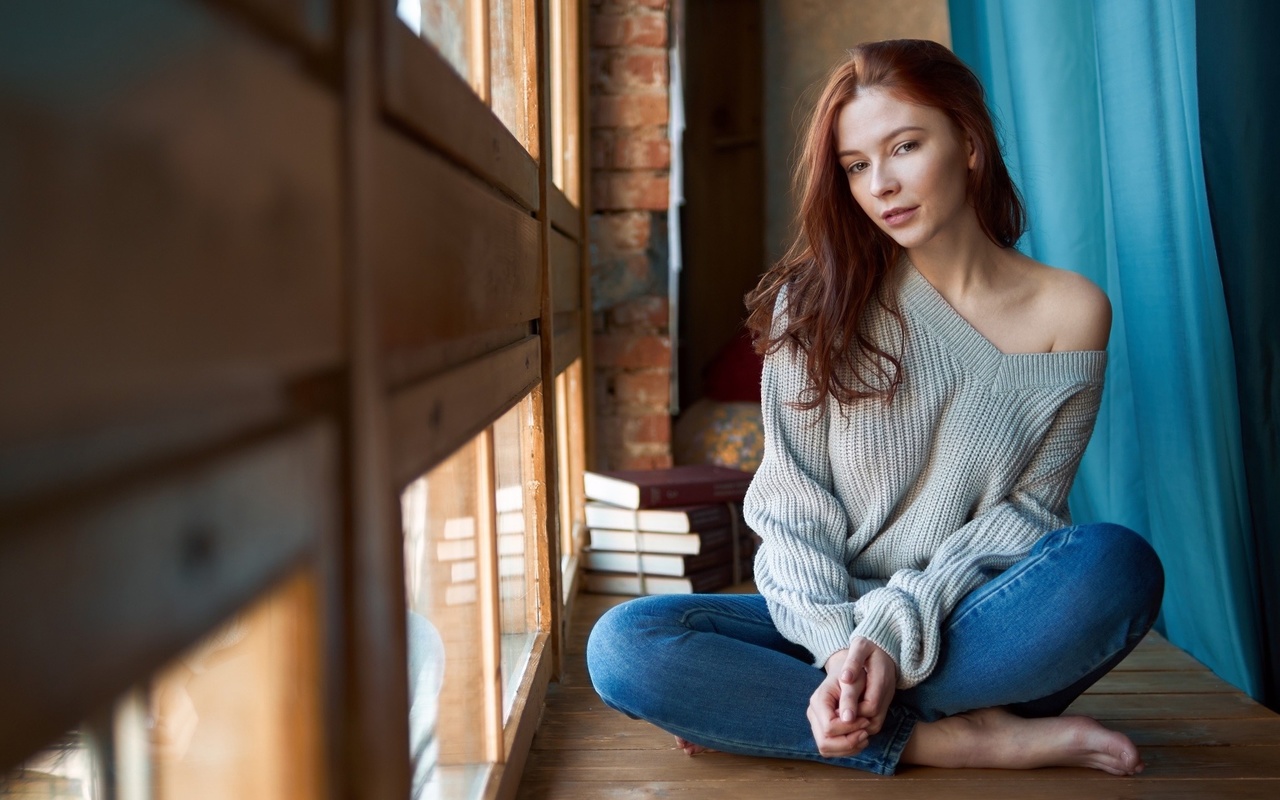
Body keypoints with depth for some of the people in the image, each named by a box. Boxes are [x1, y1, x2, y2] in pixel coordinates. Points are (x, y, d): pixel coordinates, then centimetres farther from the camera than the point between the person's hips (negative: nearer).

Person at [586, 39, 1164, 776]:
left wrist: (900, 630, -19)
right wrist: (843, 644, -21)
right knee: (622, 644, -24)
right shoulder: (818, 301, 0)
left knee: (1115, 564, -33)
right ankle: (958, 739, -22)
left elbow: (1026, 512, -4)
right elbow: (792, 507, -4)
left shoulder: (1070, 312, -2)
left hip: (974, 634, 0)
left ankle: (769, 712, -22)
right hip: (834, 621, 1)